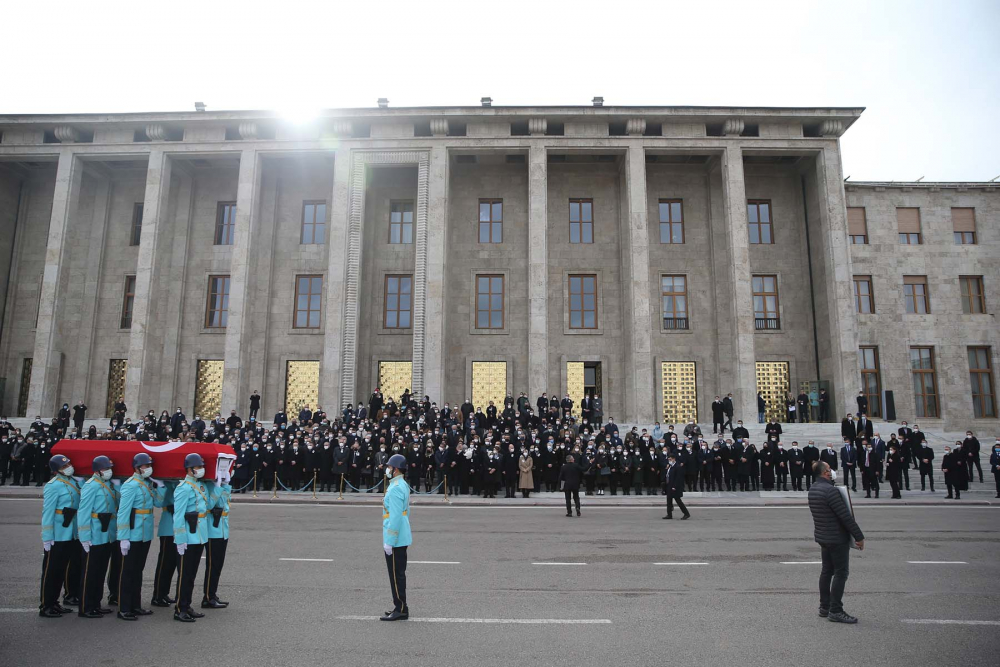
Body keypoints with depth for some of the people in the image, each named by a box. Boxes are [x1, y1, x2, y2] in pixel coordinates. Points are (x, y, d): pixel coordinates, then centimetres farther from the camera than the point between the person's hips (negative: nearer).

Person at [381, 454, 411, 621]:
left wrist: (389, 541, -21)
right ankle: (401, 607, 26)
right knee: (399, 573, 17)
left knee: (396, 574, -1)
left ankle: (400, 609, 7)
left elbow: (395, 517, -24)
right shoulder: (403, 485, 10)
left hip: (395, 539, -10)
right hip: (402, 537, 10)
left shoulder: (395, 488, -21)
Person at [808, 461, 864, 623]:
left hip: (822, 536, 9)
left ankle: (824, 607, 21)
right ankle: (835, 611, 3)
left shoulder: (813, 489, 7)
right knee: (841, 573, -1)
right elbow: (846, 516, -21)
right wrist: (859, 536, -14)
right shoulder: (830, 490, -22)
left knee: (827, 571, 15)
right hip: (837, 538, -9)